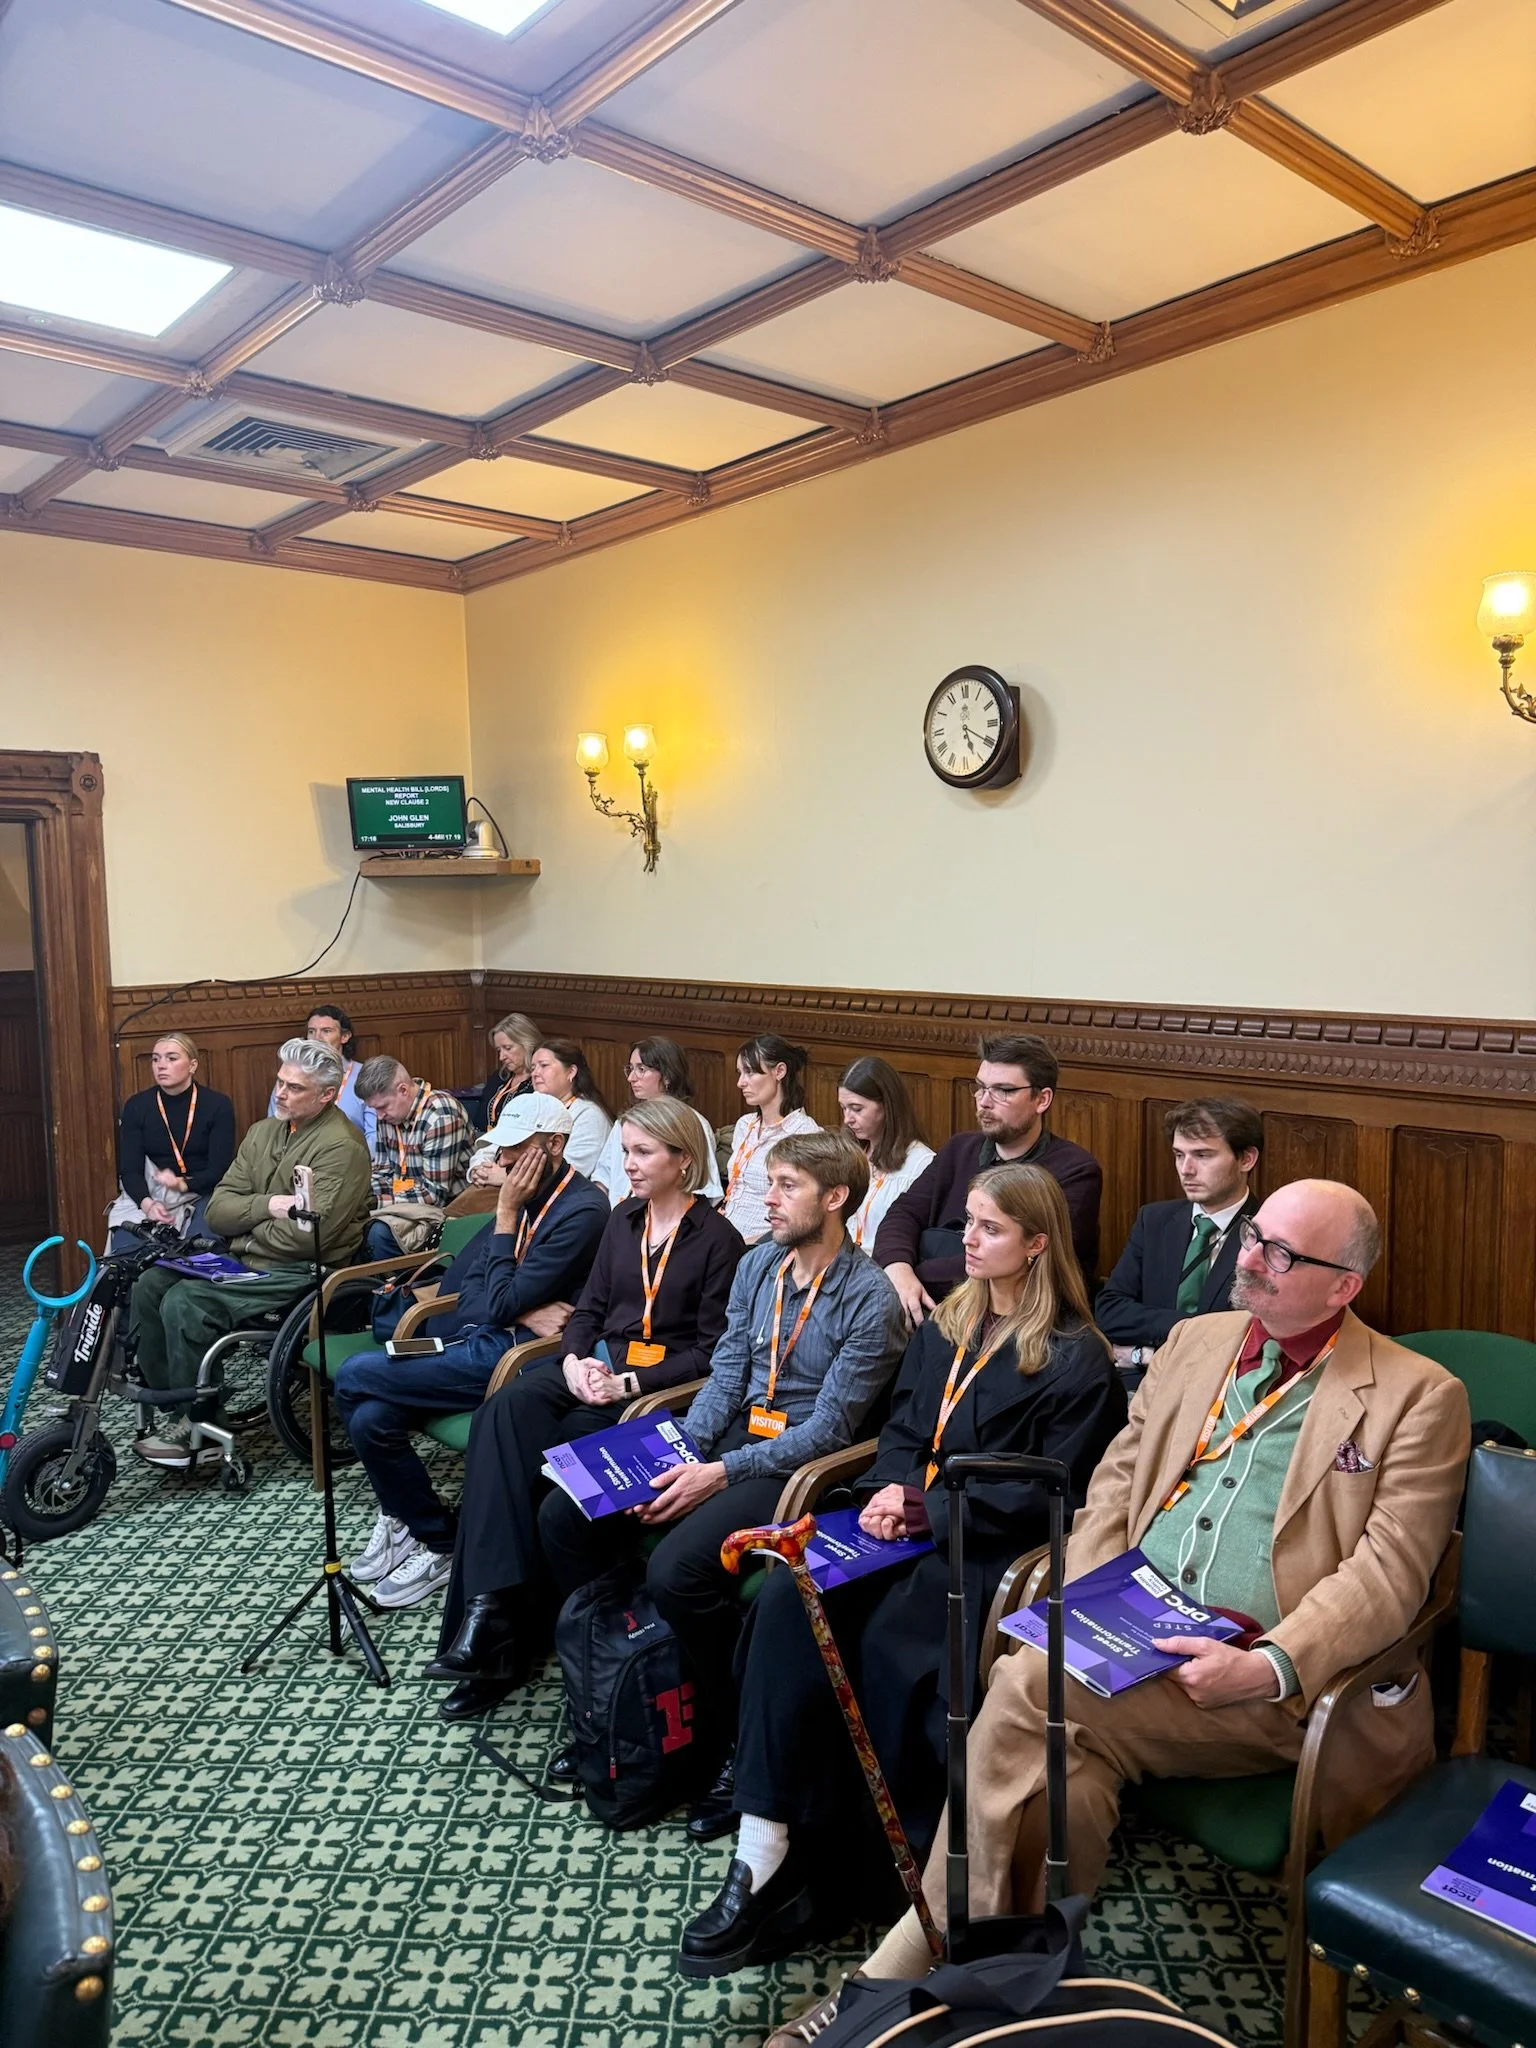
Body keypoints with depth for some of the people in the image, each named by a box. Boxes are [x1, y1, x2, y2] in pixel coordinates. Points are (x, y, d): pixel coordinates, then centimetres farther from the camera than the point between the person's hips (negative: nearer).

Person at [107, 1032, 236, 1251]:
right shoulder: (136, 1106, 4)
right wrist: (147, 1203, -23)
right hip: (149, 1194, 2)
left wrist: (182, 1184, -27)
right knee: (125, 1250, -26)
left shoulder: (218, 1105, -3)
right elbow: (130, 1169, -2)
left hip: (202, 1194, -2)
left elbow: (219, 1169, -7)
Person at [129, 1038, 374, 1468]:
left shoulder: (341, 1146, -14)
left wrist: (242, 1231, -5)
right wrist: (269, 1206, -13)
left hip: (298, 1272, -9)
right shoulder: (263, 1131, 12)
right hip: (245, 1261, 9)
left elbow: (307, 1234, -22)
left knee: (184, 1302, -22)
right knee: (146, 1287, -5)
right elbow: (218, 1210, 7)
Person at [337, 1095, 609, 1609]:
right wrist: (524, 1311, -9)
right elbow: (457, 1283, 10)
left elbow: (502, 1304, -16)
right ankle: (402, 1521, 15)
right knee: (370, 1416, -12)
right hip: (481, 1338, 8)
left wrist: (506, 1215, -9)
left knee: (354, 1376, -12)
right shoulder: (525, 1197, 13)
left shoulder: (584, 1210, -14)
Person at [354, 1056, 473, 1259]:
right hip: (403, 1202, 7)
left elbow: (434, 1193, -21)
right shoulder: (389, 1109, 2)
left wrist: (375, 1203, -21)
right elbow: (382, 1171, 11)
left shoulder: (441, 1116, -21)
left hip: (447, 1204, -7)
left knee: (380, 1233, -28)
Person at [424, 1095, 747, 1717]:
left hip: (660, 1385, -6)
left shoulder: (717, 1239, -6)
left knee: (538, 1464, -26)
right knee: (503, 1413, -25)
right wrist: (575, 1358, -5)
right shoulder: (623, 1219, 14)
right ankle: (493, 1598, -32)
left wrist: (632, 1384, -17)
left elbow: (711, 1349, -8)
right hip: (594, 1367, 6)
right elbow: (589, 1306, 16)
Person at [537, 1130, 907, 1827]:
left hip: (799, 1463, -7)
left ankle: (735, 1743, -7)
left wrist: (721, 1474, -20)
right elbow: (726, 1373, 9)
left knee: (677, 1567, -31)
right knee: (564, 1516, -4)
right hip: (729, 1438, 8)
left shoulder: (869, 1298, -14)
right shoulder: (757, 1264, 7)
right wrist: (680, 1453, -7)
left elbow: (829, 1428, -16)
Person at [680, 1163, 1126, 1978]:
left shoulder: (1076, 1359, -4)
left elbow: (1050, 1492, -9)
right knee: (786, 1596, -23)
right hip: (907, 1520, 6)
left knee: (883, 1642, -30)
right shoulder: (944, 1326, 17)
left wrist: (927, 1507, -14)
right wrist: (891, 1489, -4)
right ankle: (765, 1850, -22)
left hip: (984, 1547, -5)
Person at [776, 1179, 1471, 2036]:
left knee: (1026, 1692, -26)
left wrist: (1265, 1668, -21)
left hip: (1272, 1680, -5)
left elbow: (1388, 1571, -8)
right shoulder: (1196, 1340, 15)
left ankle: (911, 1973, -14)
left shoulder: (1420, 1397, 0)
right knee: (1067, 1763, -28)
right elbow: (1116, 1483, 17)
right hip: (1130, 1636, 5)